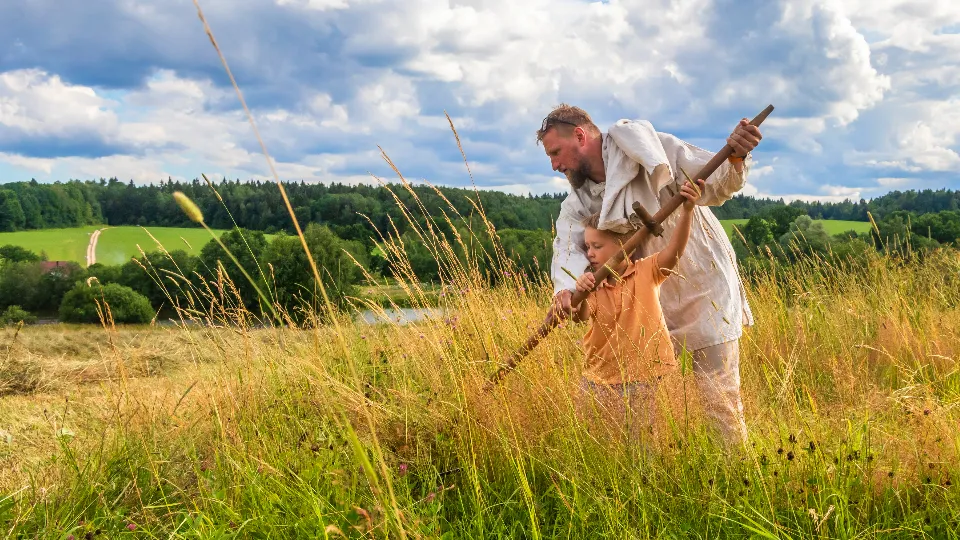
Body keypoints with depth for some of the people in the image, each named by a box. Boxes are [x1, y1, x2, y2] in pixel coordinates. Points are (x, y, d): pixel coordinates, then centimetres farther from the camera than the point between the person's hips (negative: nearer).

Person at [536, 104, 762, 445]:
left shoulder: (650, 150, -15)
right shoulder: (578, 201, 2)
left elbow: (715, 185, -15)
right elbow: (567, 247, -15)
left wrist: (736, 157, -38)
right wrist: (566, 287, -37)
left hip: (705, 293, -6)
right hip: (649, 308, 6)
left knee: (721, 404, -1)